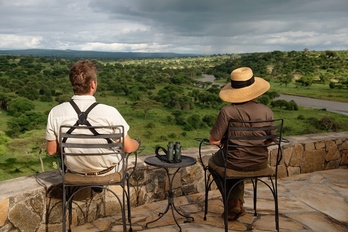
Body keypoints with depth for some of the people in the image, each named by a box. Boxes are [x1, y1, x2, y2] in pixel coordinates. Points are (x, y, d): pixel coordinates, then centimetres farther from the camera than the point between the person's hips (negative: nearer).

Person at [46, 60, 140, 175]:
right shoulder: (109, 112, -29)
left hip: (74, 171, 3)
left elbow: (51, 151, -8)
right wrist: (137, 144, 6)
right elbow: (128, 148, -18)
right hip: (107, 170, -3)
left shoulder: (55, 113, -20)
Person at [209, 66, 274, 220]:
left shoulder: (227, 112, -23)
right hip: (260, 163, 4)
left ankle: (233, 204, 33)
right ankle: (238, 203, 39)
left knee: (213, 161, 31)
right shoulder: (266, 111, -12)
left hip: (235, 163, -4)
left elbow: (213, 141, -18)